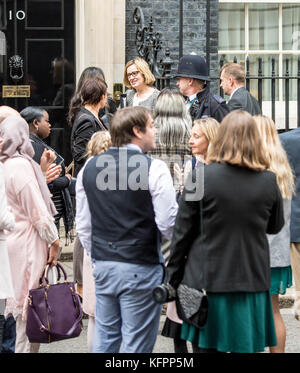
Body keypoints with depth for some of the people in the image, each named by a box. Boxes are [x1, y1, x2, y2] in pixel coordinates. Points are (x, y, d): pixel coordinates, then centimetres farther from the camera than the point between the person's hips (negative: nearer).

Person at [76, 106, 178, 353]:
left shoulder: (90, 168, 5)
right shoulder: (154, 169, -13)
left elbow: (83, 225, 10)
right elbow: (168, 224, -14)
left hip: (102, 265, 6)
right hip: (141, 267, -6)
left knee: (105, 338, 15)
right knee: (136, 343, 1)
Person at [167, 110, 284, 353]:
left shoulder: (203, 177, -9)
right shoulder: (268, 181, -2)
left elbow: (183, 231, -5)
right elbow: (275, 226, 13)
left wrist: (173, 279, 4)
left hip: (208, 280, -2)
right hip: (253, 282, 2)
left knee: (208, 347, 5)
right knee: (245, 347, 7)